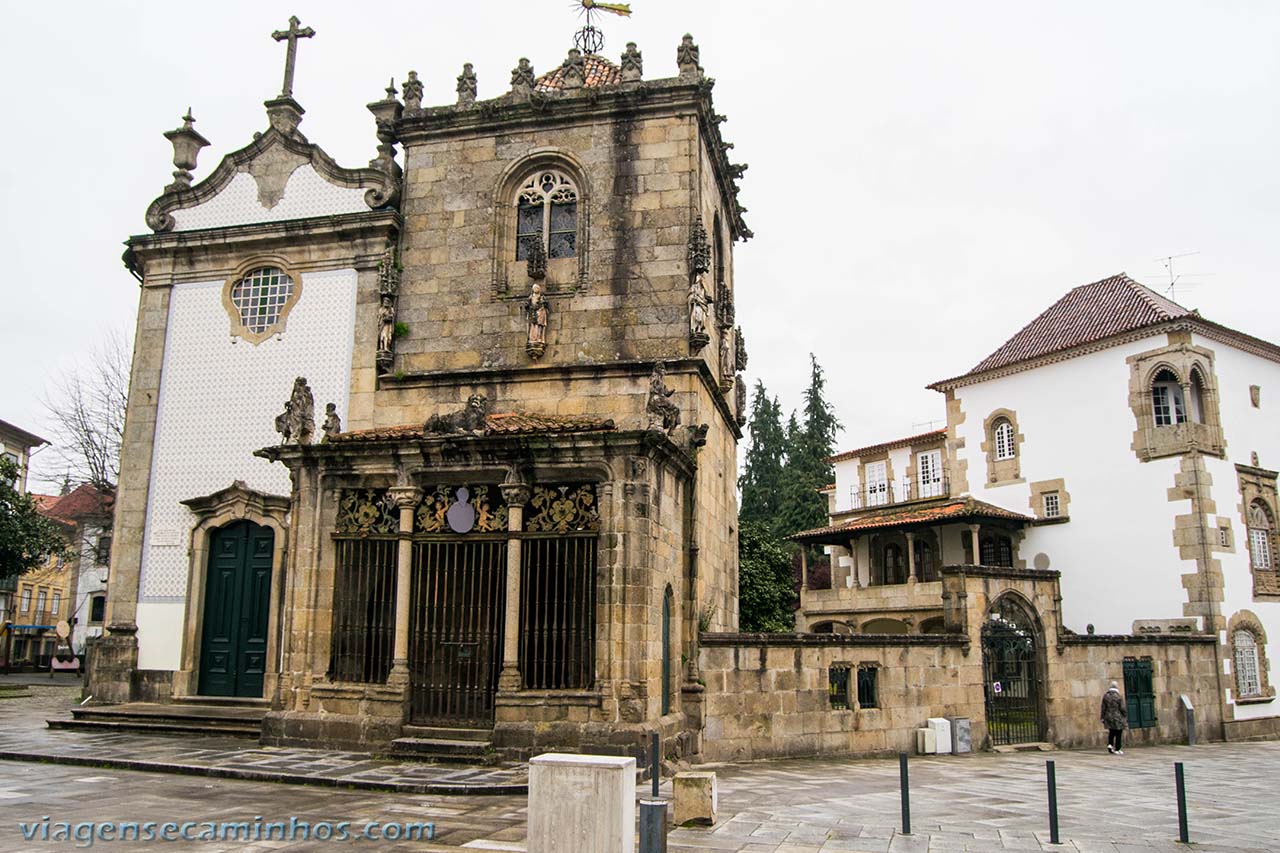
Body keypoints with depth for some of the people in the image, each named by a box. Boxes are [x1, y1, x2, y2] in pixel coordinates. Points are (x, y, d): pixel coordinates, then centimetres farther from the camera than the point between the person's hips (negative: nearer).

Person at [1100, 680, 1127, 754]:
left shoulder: (1105, 696, 1)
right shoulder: (1119, 697, -12)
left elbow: (1103, 708, 3)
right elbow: (1123, 709, -10)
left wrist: (1103, 718, 9)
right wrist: (1125, 718, 1)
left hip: (1108, 717, 4)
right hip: (1118, 719, -4)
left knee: (1111, 732, 21)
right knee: (1118, 734, 7)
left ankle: (1110, 744, 2)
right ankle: (1117, 750, 10)